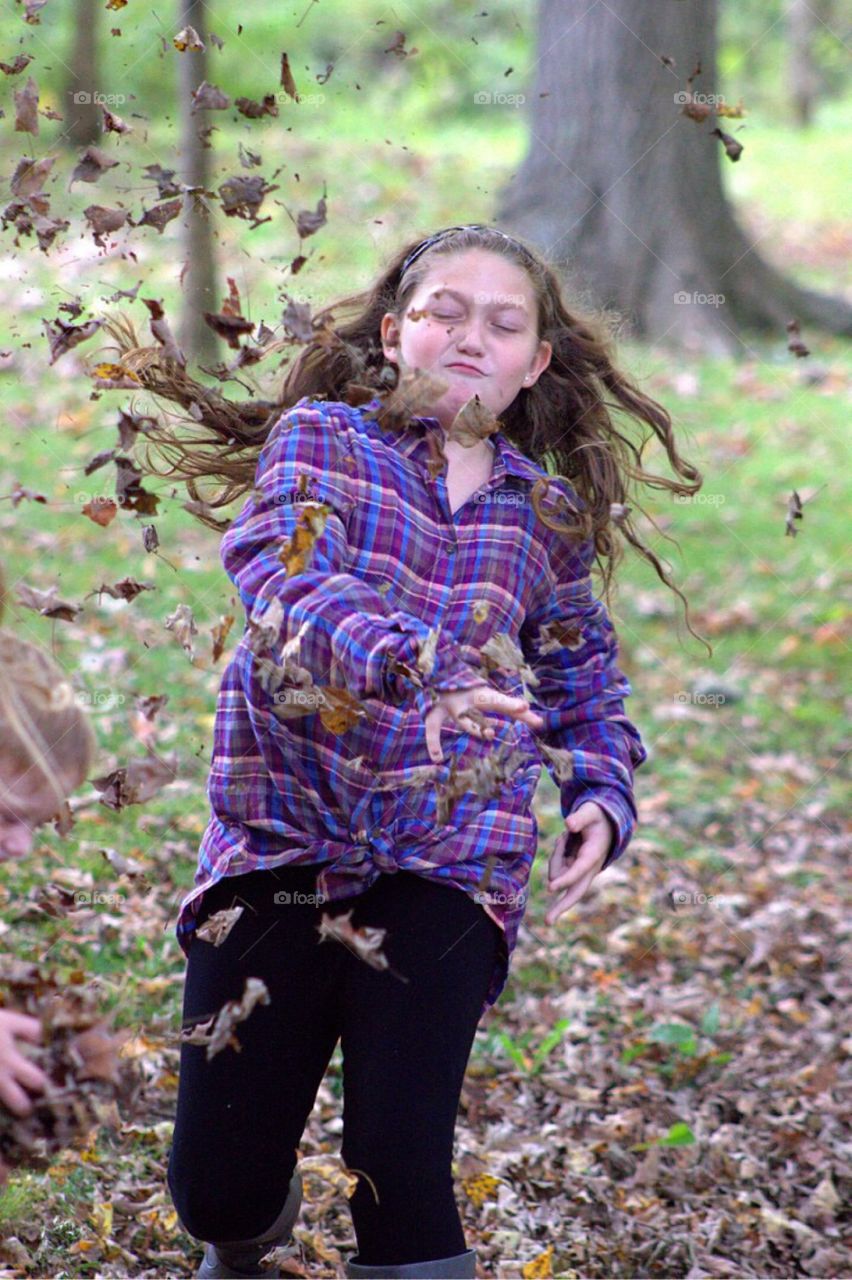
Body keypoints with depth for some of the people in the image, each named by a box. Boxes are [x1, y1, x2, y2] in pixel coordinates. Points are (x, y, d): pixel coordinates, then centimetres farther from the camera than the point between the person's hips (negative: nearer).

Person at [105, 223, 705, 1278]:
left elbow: (585, 686, 23)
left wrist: (602, 794, 3)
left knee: (399, 1172, -10)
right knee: (214, 1184, 5)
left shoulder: (550, 515, 11)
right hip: (282, 836, -1)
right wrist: (413, 662, -38)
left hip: (445, 865, 1)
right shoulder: (322, 439, 0)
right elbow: (286, 576, -20)